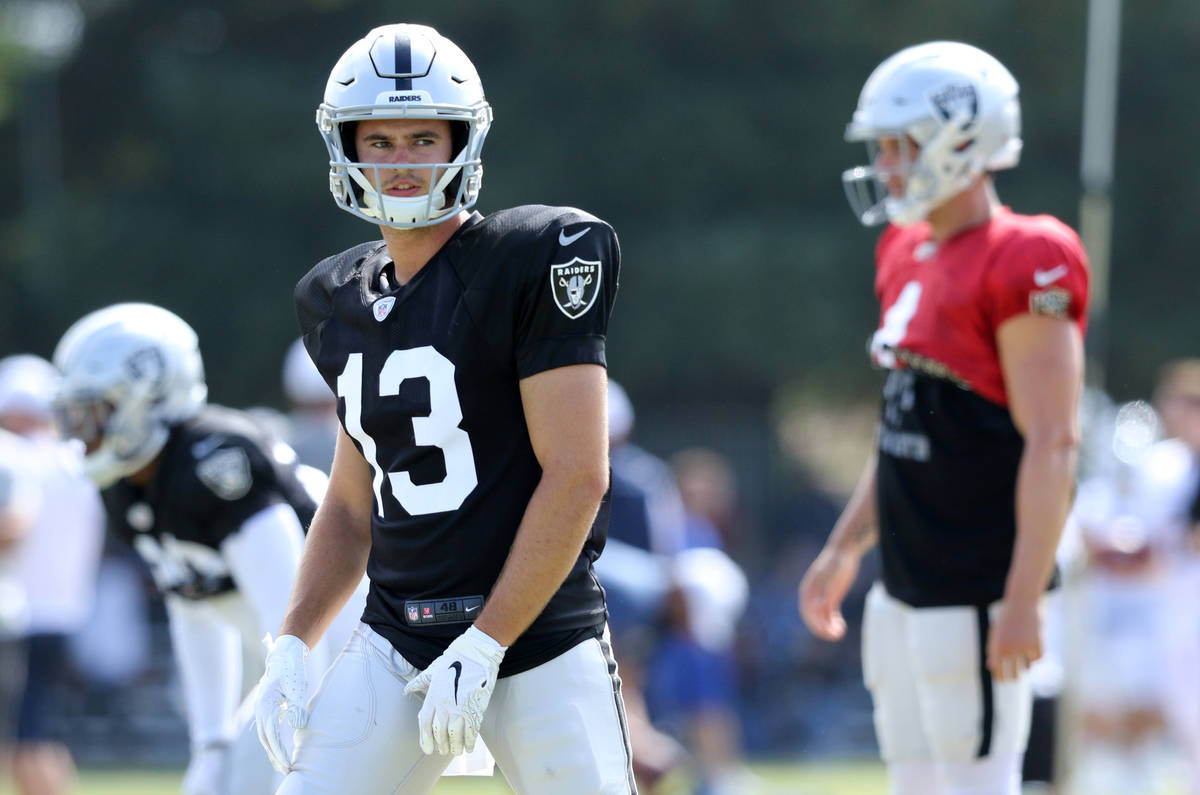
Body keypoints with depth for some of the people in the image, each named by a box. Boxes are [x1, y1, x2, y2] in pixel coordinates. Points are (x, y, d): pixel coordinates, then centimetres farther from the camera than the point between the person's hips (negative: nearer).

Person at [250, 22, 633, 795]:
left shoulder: (538, 261, -9)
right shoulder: (341, 302, 12)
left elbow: (576, 476, -13)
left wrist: (482, 646, -15)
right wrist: (292, 644, 6)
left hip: (540, 640, -5)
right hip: (395, 642, 5)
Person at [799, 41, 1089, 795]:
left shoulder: (1021, 267, -15)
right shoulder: (911, 259, 13)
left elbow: (1053, 443, -19)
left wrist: (1024, 599, -22)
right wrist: (845, 548, 21)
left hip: (976, 595, -9)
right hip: (907, 591, 9)